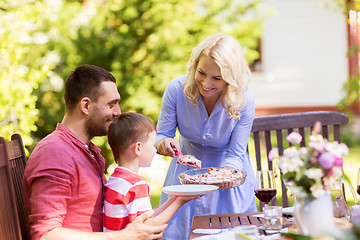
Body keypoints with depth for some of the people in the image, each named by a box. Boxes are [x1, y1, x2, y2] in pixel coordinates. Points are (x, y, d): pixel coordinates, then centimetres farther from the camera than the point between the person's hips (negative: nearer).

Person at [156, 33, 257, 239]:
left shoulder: (244, 101, -24)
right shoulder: (177, 89, -23)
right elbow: (161, 135, -12)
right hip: (185, 175, 1)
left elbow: (235, 155, -17)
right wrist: (163, 143, -36)